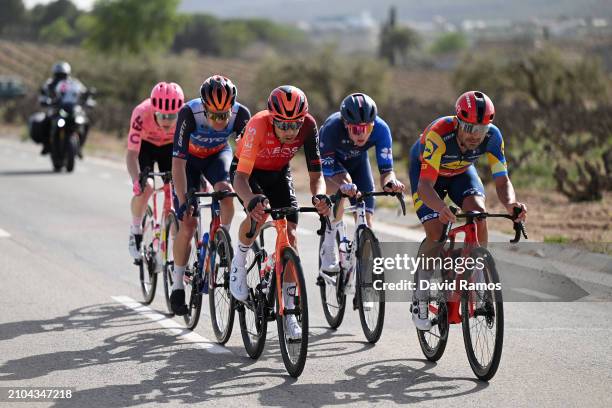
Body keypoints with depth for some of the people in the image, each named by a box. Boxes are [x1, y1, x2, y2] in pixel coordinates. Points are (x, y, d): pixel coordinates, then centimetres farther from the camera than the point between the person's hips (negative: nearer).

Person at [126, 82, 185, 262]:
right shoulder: (141, 114, -38)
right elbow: (132, 154, -38)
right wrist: (136, 180, -54)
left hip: (170, 146, 2)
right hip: (145, 145, -2)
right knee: (144, 189, -23)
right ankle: (135, 230, 3)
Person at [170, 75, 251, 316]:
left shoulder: (241, 115, -31)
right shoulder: (189, 113, -37)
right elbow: (178, 163, -35)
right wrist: (183, 202, -40)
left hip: (218, 154, 2)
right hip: (190, 158, -2)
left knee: (225, 191, -31)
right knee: (188, 225, -9)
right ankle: (178, 286, 5)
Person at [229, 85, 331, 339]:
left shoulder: (308, 126, -28)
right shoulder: (258, 126, -38)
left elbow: (316, 175, -24)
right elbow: (241, 177, -41)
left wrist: (319, 196, -47)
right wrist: (251, 201, -62)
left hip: (279, 173, 3)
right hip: (249, 171, -3)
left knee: (290, 234, -10)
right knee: (259, 212, -34)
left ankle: (288, 309, 0)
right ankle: (238, 264, -6)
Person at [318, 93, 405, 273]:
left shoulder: (381, 129, -34)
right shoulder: (332, 128, -40)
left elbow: (386, 169, -32)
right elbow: (325, 170, -37)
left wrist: (391, 182, -56)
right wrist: (344, 185, -57)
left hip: (357, 160, 3)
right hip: (330, 160, -3)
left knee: (365, 222, -8)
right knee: (344, 183, -36)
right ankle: (328, 247, -19)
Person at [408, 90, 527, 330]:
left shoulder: (492, 137, -30)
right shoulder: (439, 134, -42)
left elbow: (502, 182, -27)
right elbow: (425, 185, -45)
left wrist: (511, 204, -50)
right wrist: (441, 208, -66)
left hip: (461, 171, 3)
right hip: (425, 169, -3)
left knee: (478, 214, -25)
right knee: (436, 234, -18)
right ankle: (420, 300, 1)